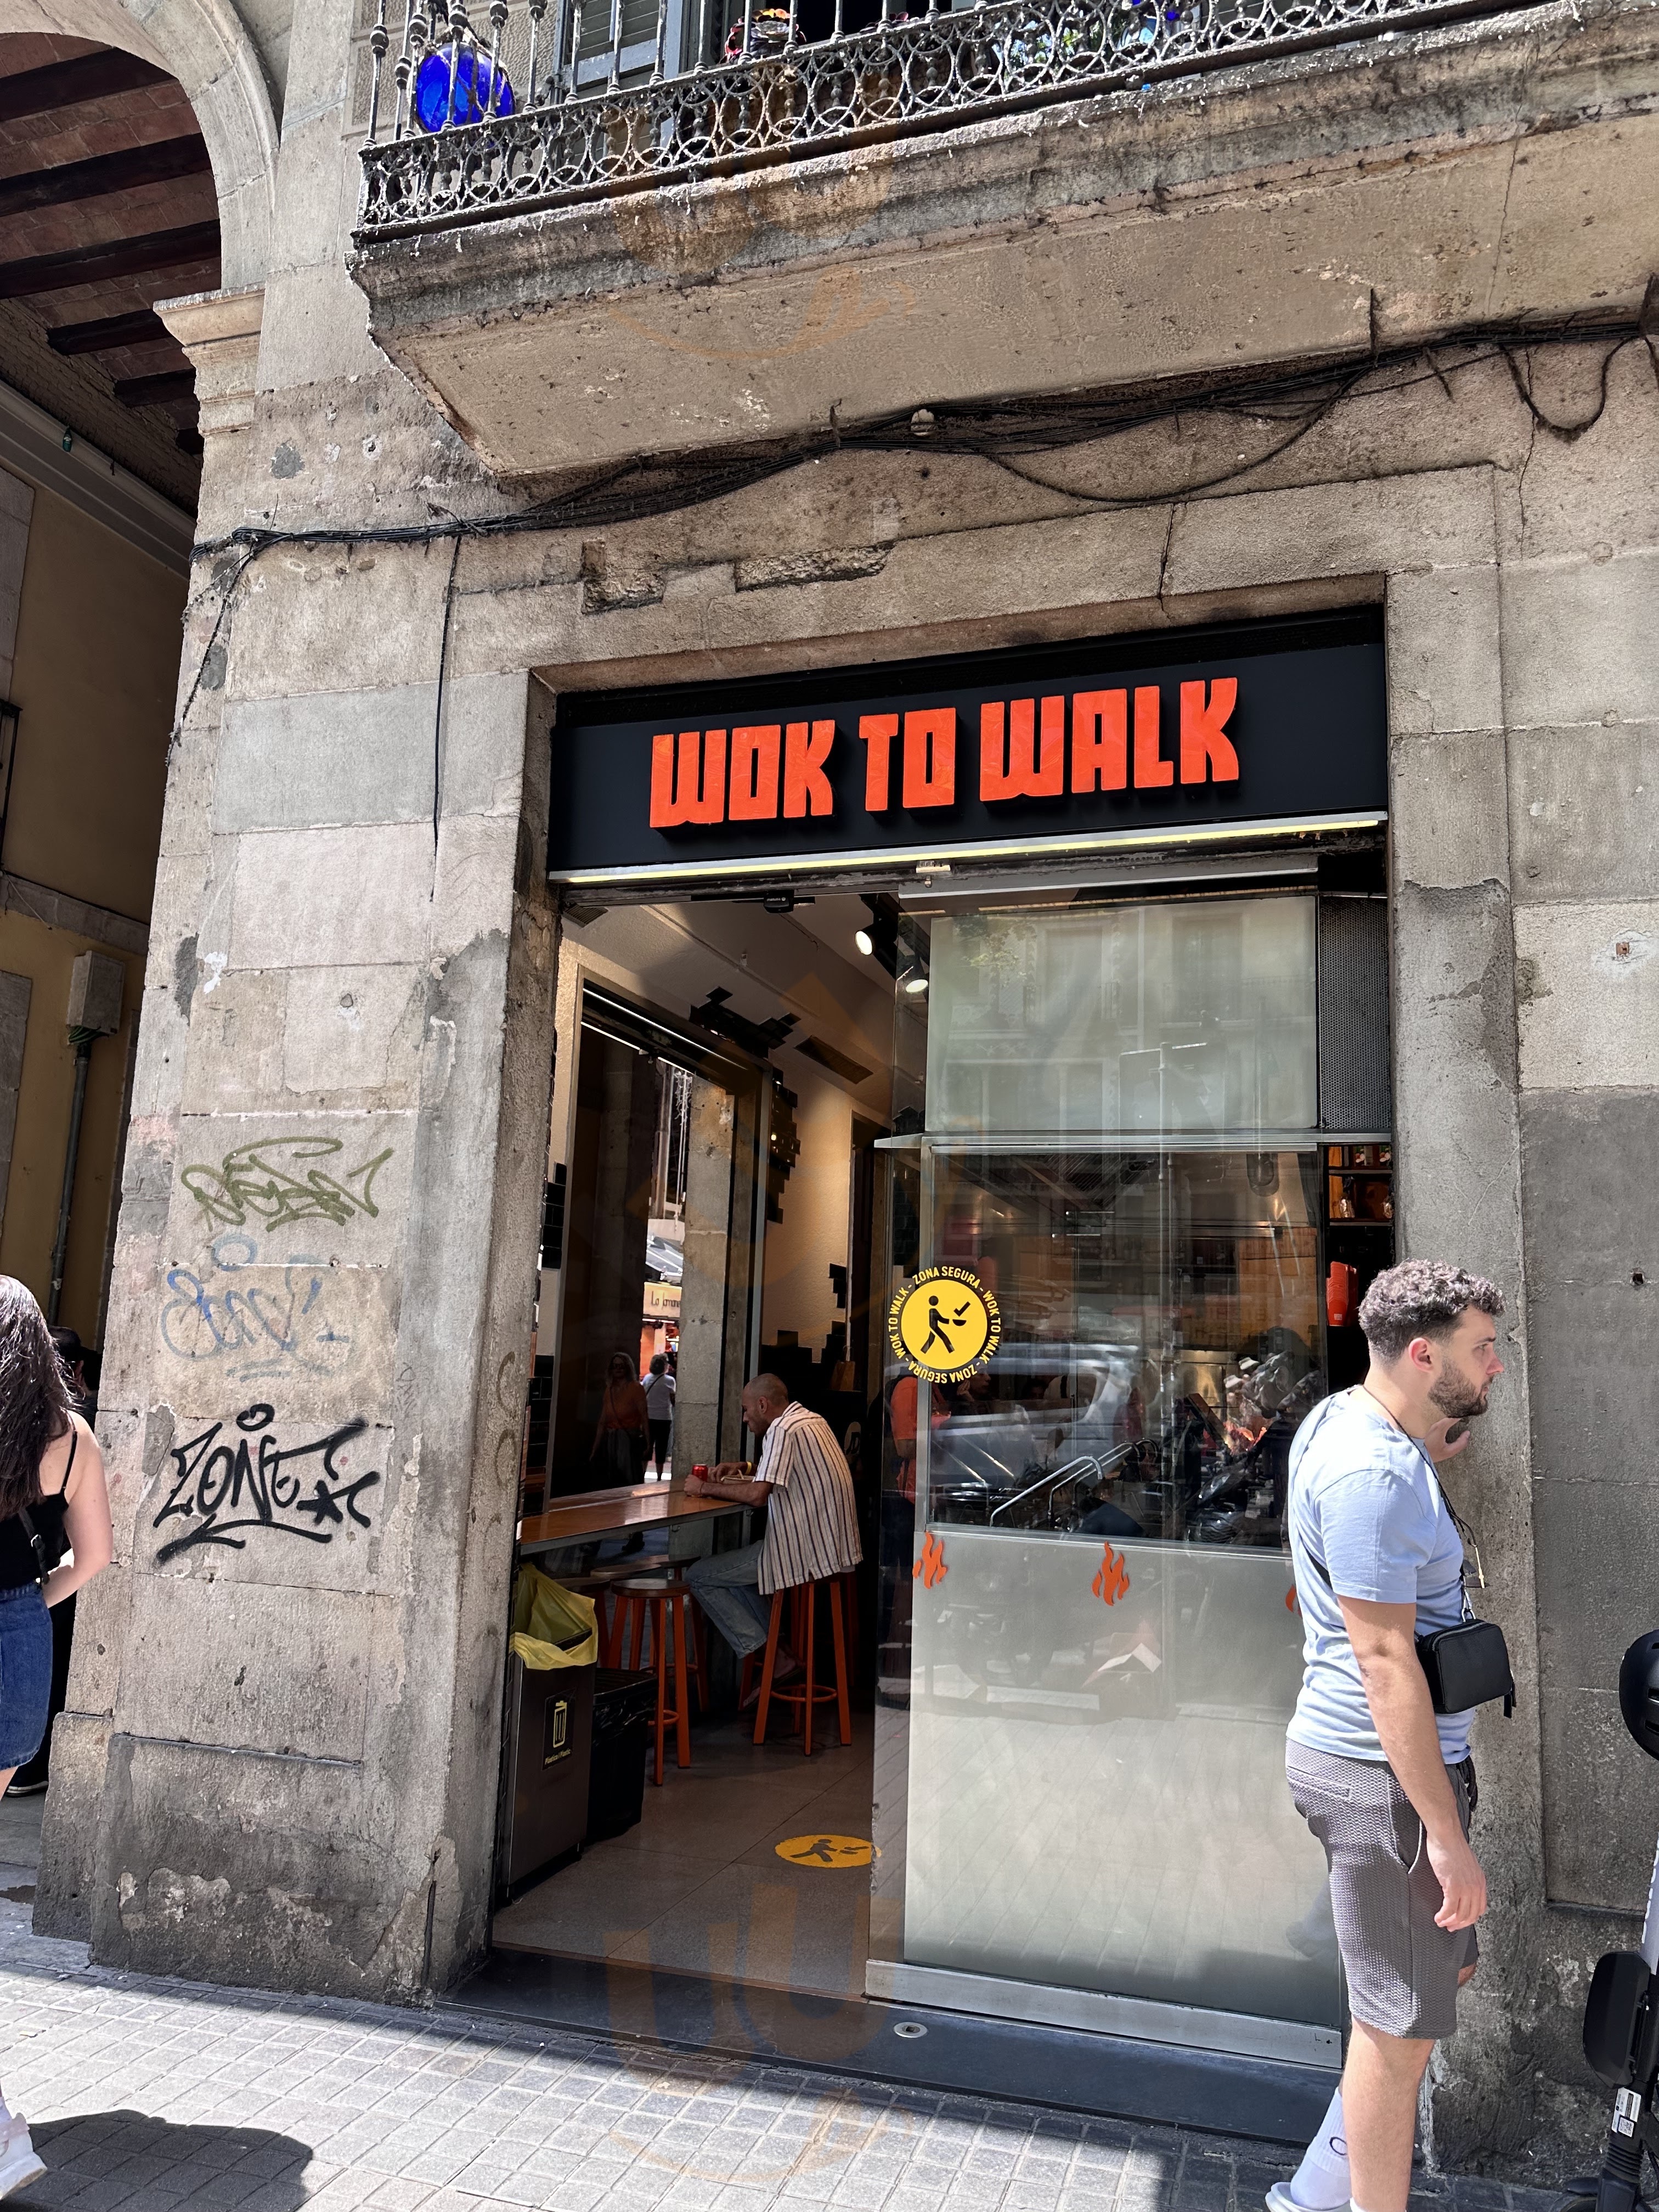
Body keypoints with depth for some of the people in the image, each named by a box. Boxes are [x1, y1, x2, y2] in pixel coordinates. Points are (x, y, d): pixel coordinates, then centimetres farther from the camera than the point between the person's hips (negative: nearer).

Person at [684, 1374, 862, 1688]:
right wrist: (743, 1469, 16)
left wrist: (706, 1488, -11)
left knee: (698, 1576, -3)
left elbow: (758, 1494, -25)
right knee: (734, 1565, 28)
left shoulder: (782, 1430, -15)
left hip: (804, 1551, -10)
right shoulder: (813, 1420, 14)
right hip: (831, 1542, 10)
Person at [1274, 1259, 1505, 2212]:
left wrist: (1434, 1455, 12)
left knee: (1448, 1967, 23)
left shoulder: (1341, 1420, 6)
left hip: (1391, 1758, 11)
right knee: (1403, 2026, 5)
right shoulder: (1372, 1474, -25)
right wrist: (1446, 1833, -21)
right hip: (1383, 1774, -11)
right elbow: (1385, 1660, -25)